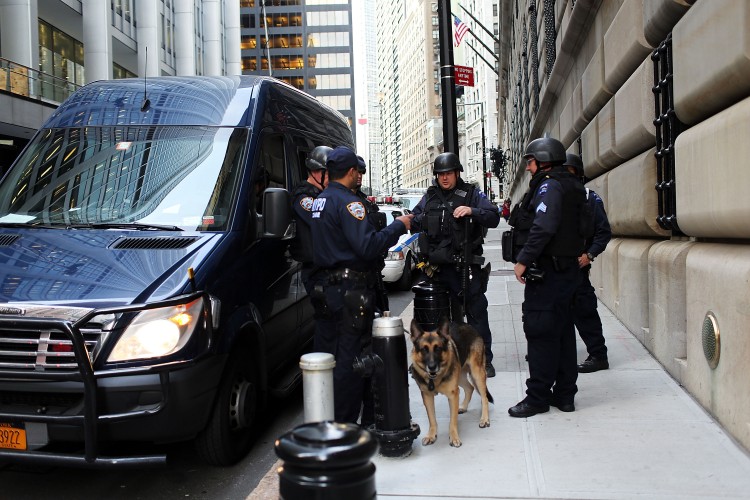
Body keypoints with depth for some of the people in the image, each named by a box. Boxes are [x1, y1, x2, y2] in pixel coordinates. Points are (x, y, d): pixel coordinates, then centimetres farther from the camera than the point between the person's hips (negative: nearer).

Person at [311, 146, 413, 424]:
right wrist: (399, 226, -12)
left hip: (328, 284, 10)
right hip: (352, 289, -9)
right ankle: (344, 425, 5)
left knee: (328, 353, 17)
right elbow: (367, 246, -24)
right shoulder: (348, 202, -15)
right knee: (351, 359, -2)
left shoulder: (320, 200, 14)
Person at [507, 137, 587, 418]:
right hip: (567, 269, 10)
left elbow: (543, 228, -26)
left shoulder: (549, 186, -13)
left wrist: (523, 260, -22)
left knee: (540, 332, -5)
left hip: (546, 271, -10)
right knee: (562, 331, 14)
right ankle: (564, 394, 22)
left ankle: (538, 397, 1)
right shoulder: (571, 187, 18)